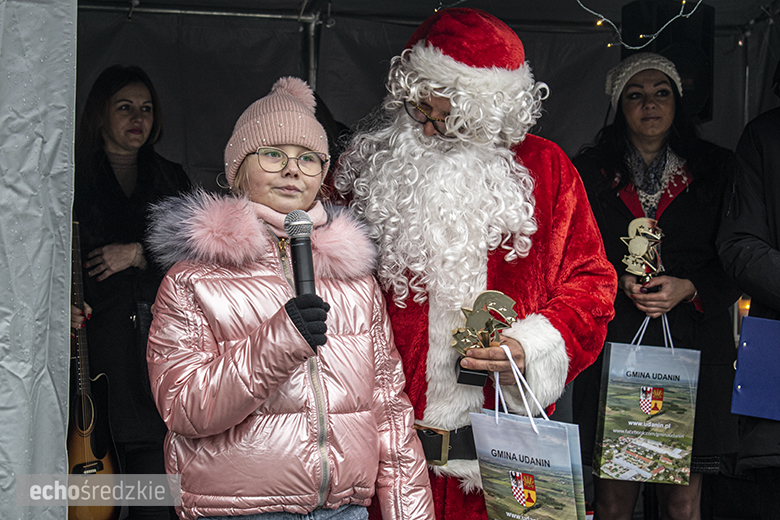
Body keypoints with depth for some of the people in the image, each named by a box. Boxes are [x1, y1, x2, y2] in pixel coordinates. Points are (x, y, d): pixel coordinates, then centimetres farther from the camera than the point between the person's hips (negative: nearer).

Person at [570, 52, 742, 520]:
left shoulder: (716, 169, 9)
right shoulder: (589, 172, 10)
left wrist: (688, 288, -11)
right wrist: (618, 282, -10)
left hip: (693, 343, 0)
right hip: (612, 342, 0)